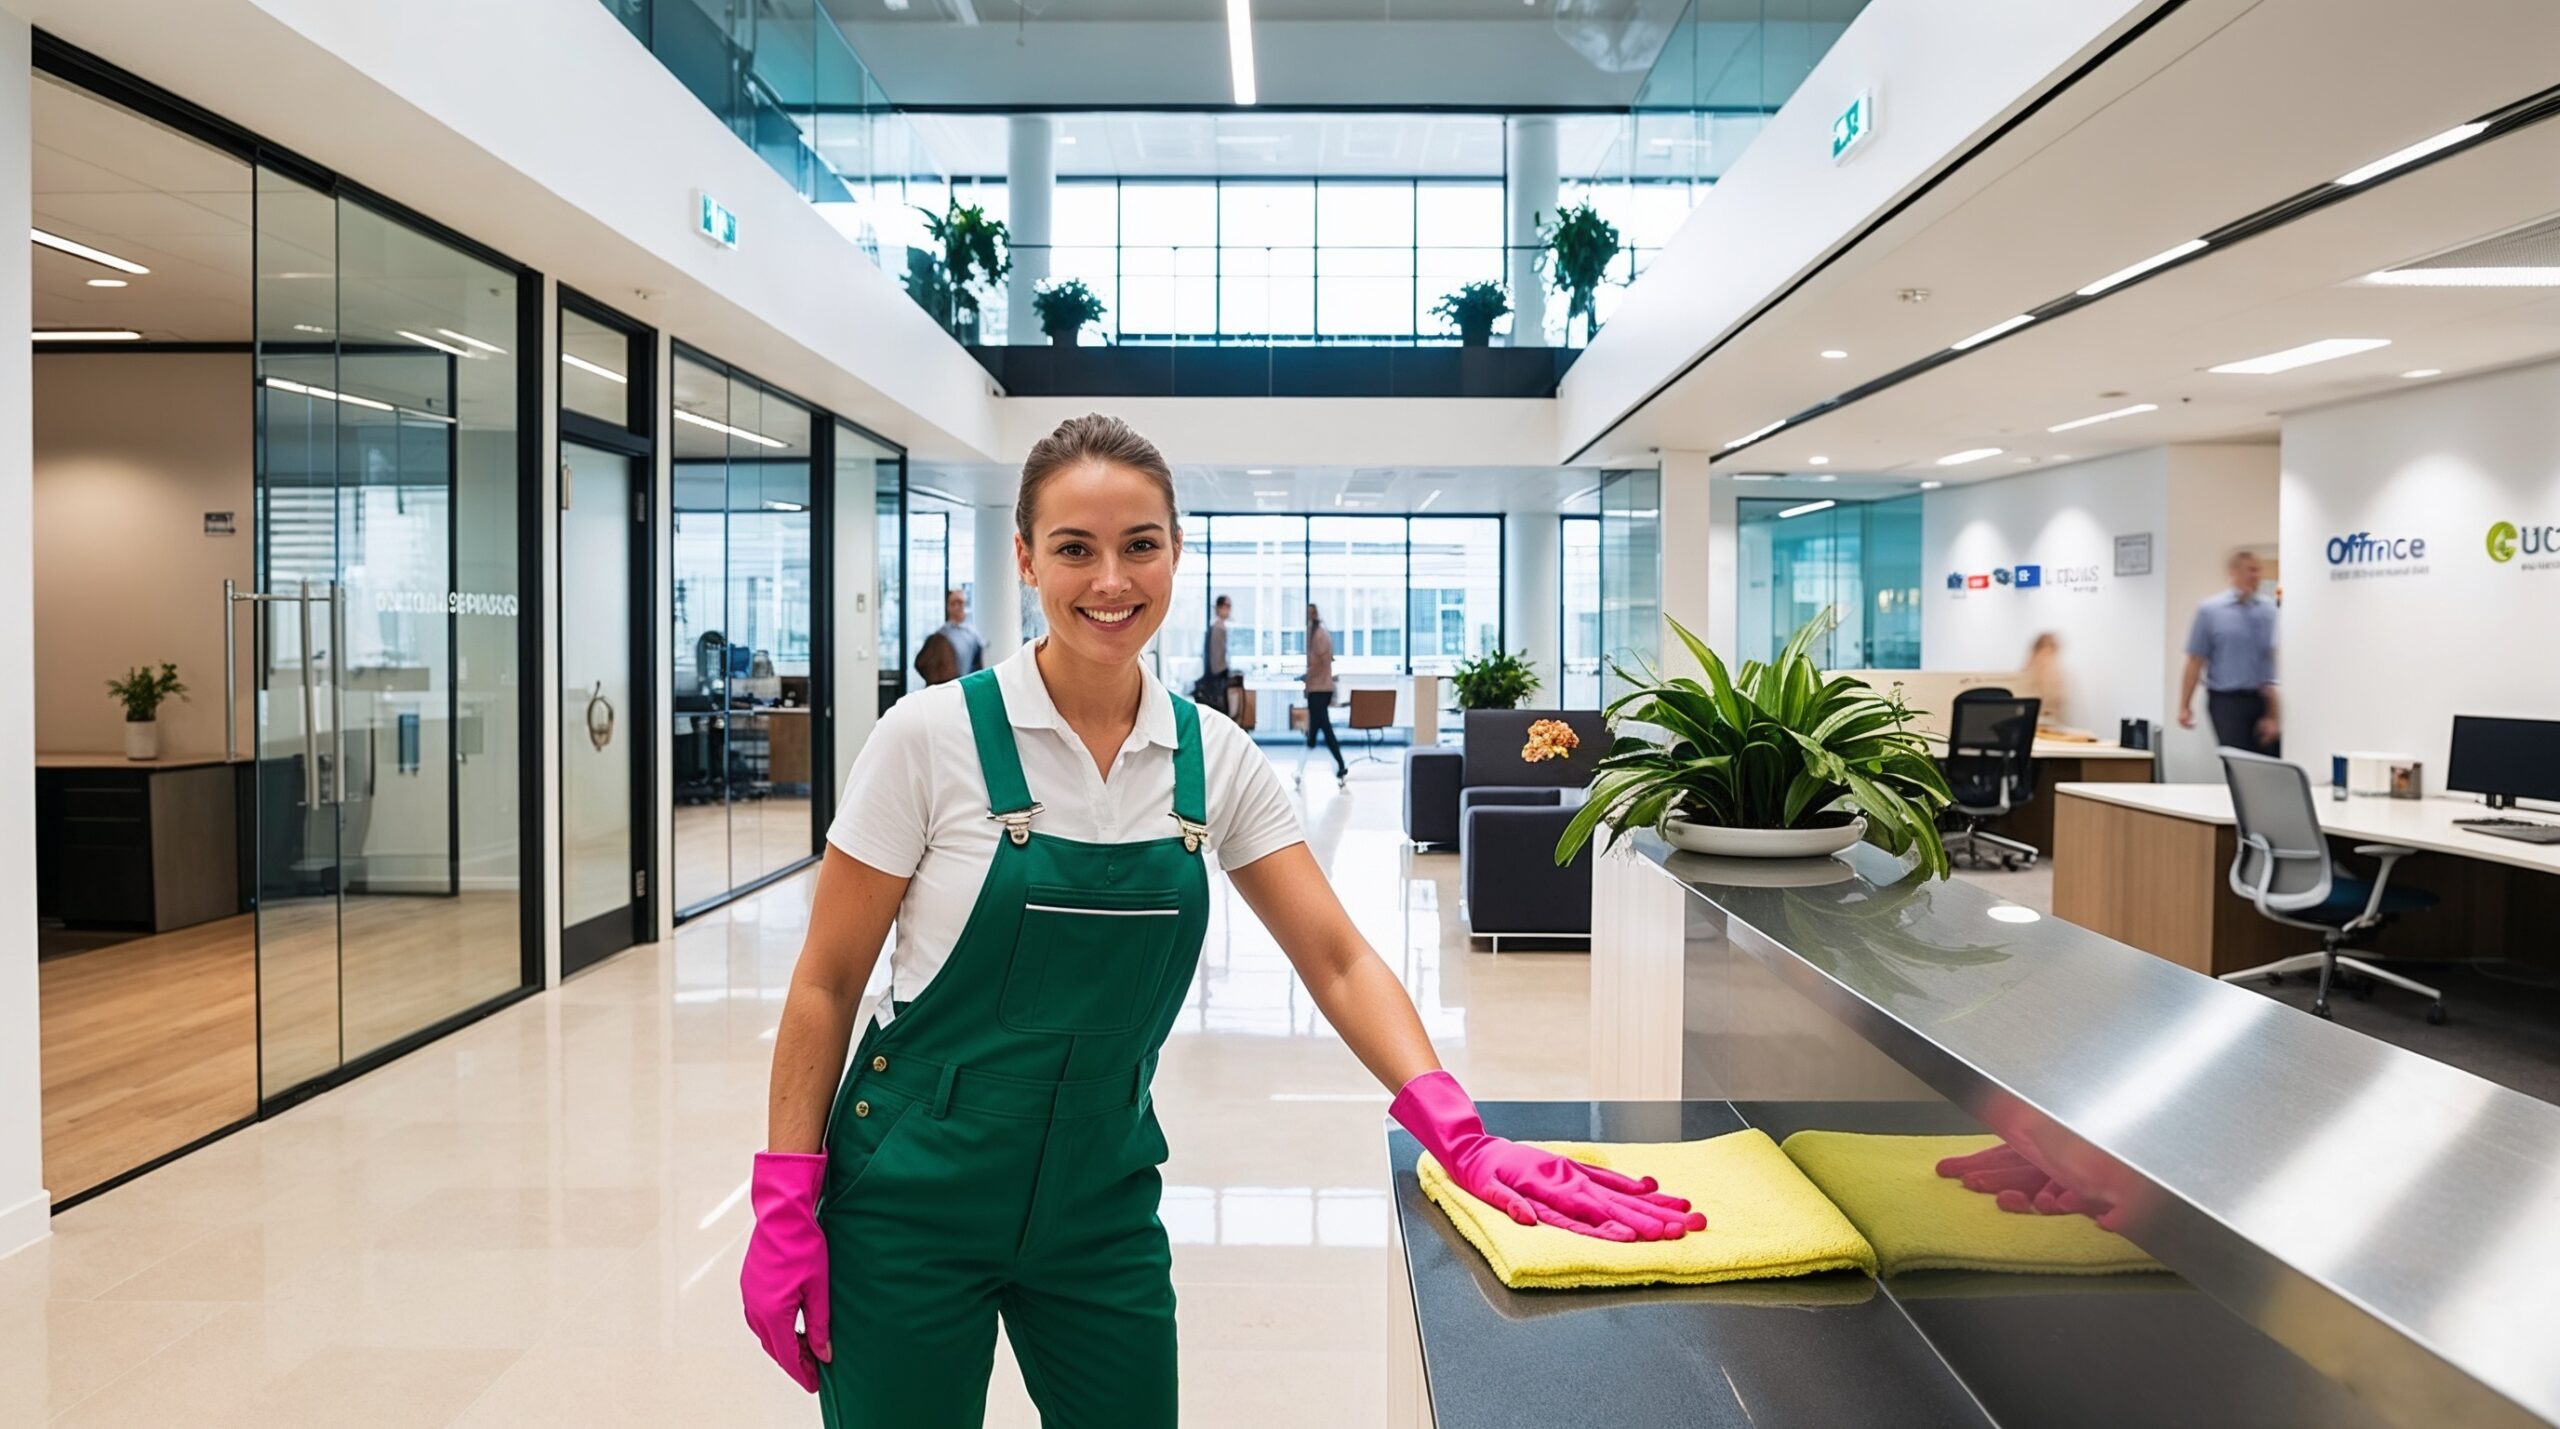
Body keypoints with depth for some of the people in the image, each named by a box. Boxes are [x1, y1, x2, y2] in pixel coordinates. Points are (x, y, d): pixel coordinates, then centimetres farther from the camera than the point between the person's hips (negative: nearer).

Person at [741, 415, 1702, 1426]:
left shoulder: (1215, 759, -5)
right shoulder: (933, 736, -14)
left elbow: (1337, 960, -7)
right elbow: (826, 982, -8)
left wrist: (1463, 1140, -19)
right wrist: (786, 1211, -11)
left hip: (1103, 1200, 3)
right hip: (916, 1195, -3)